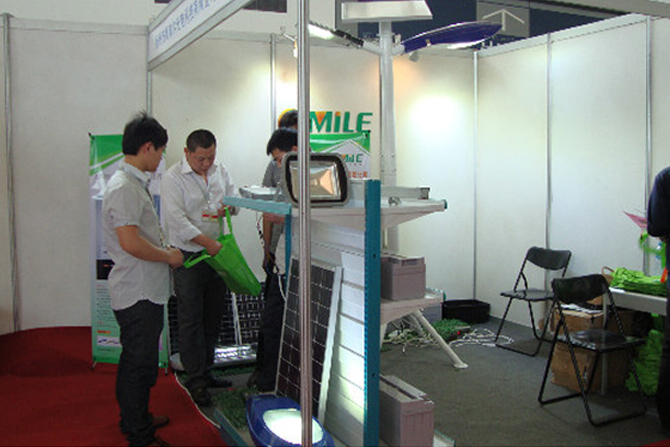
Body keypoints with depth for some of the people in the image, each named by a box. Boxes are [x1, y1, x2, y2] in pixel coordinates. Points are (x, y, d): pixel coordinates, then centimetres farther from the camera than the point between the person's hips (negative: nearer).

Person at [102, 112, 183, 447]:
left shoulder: (135, 183, 13)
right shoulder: (124, 187, -20)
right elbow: (131, 243, -26)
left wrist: (164, 250, 14)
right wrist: (168, 256, -14)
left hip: (145, 290, 10)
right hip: (137, 293, -10)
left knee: (138, 360, 21)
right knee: (139, 363, 1)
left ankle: (135, 418, 37)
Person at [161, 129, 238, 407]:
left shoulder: (220, 170, 8)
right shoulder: (173, 178, -12)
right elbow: (178, 219, -19)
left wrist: (229, 206, -8)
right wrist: (208, 243, -22)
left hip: (217, 254, 6)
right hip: (189, 258, -6)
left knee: (213, 317, 14)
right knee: (191, 321, -1)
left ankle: (206, 371, 28)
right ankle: (195, 381, 9)